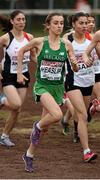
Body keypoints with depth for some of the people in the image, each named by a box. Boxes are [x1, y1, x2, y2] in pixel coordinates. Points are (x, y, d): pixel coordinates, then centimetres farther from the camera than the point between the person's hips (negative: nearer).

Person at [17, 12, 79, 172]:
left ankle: (29, 155, 27)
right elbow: (21, 51, 9)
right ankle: (37, 126, 2)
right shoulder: (39, 42, -8)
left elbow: (75, 69, 5)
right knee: (57, 115, -29)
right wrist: (19, 73, 6)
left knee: (44, 127, 9)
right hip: (42, 86, -4)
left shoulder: (66, 44, 0)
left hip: (58, 87, 4)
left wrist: (74, 63, -18)